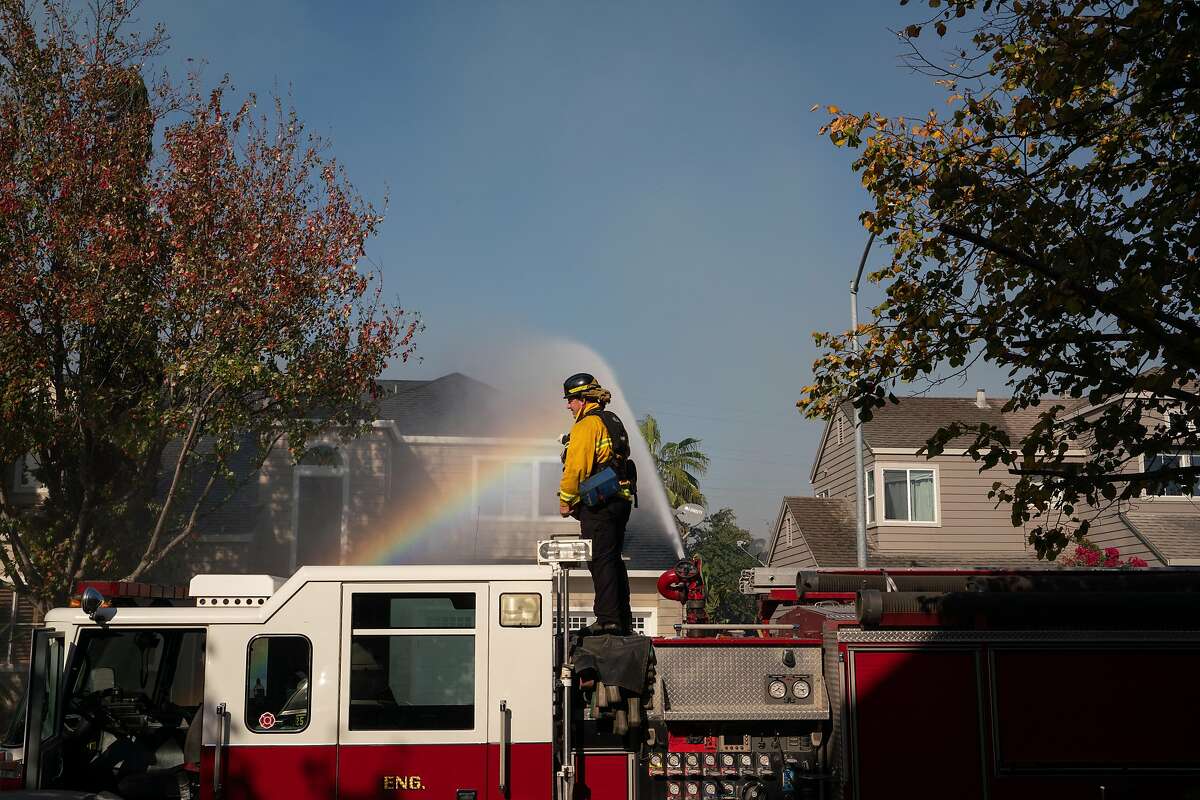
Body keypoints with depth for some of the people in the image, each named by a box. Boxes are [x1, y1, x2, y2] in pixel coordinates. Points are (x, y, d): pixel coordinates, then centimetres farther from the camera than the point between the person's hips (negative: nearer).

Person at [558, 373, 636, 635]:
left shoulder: (587, 425, -11)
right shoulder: (613, 421, 19)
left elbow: (575, 467, -15)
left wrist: (566, 500, -4)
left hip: (599, 504, -9)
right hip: (621, 500, 9)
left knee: (601, 561, -7)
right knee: (613, 560, 14)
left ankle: (608, 619, -9)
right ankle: (623, 621, 18)